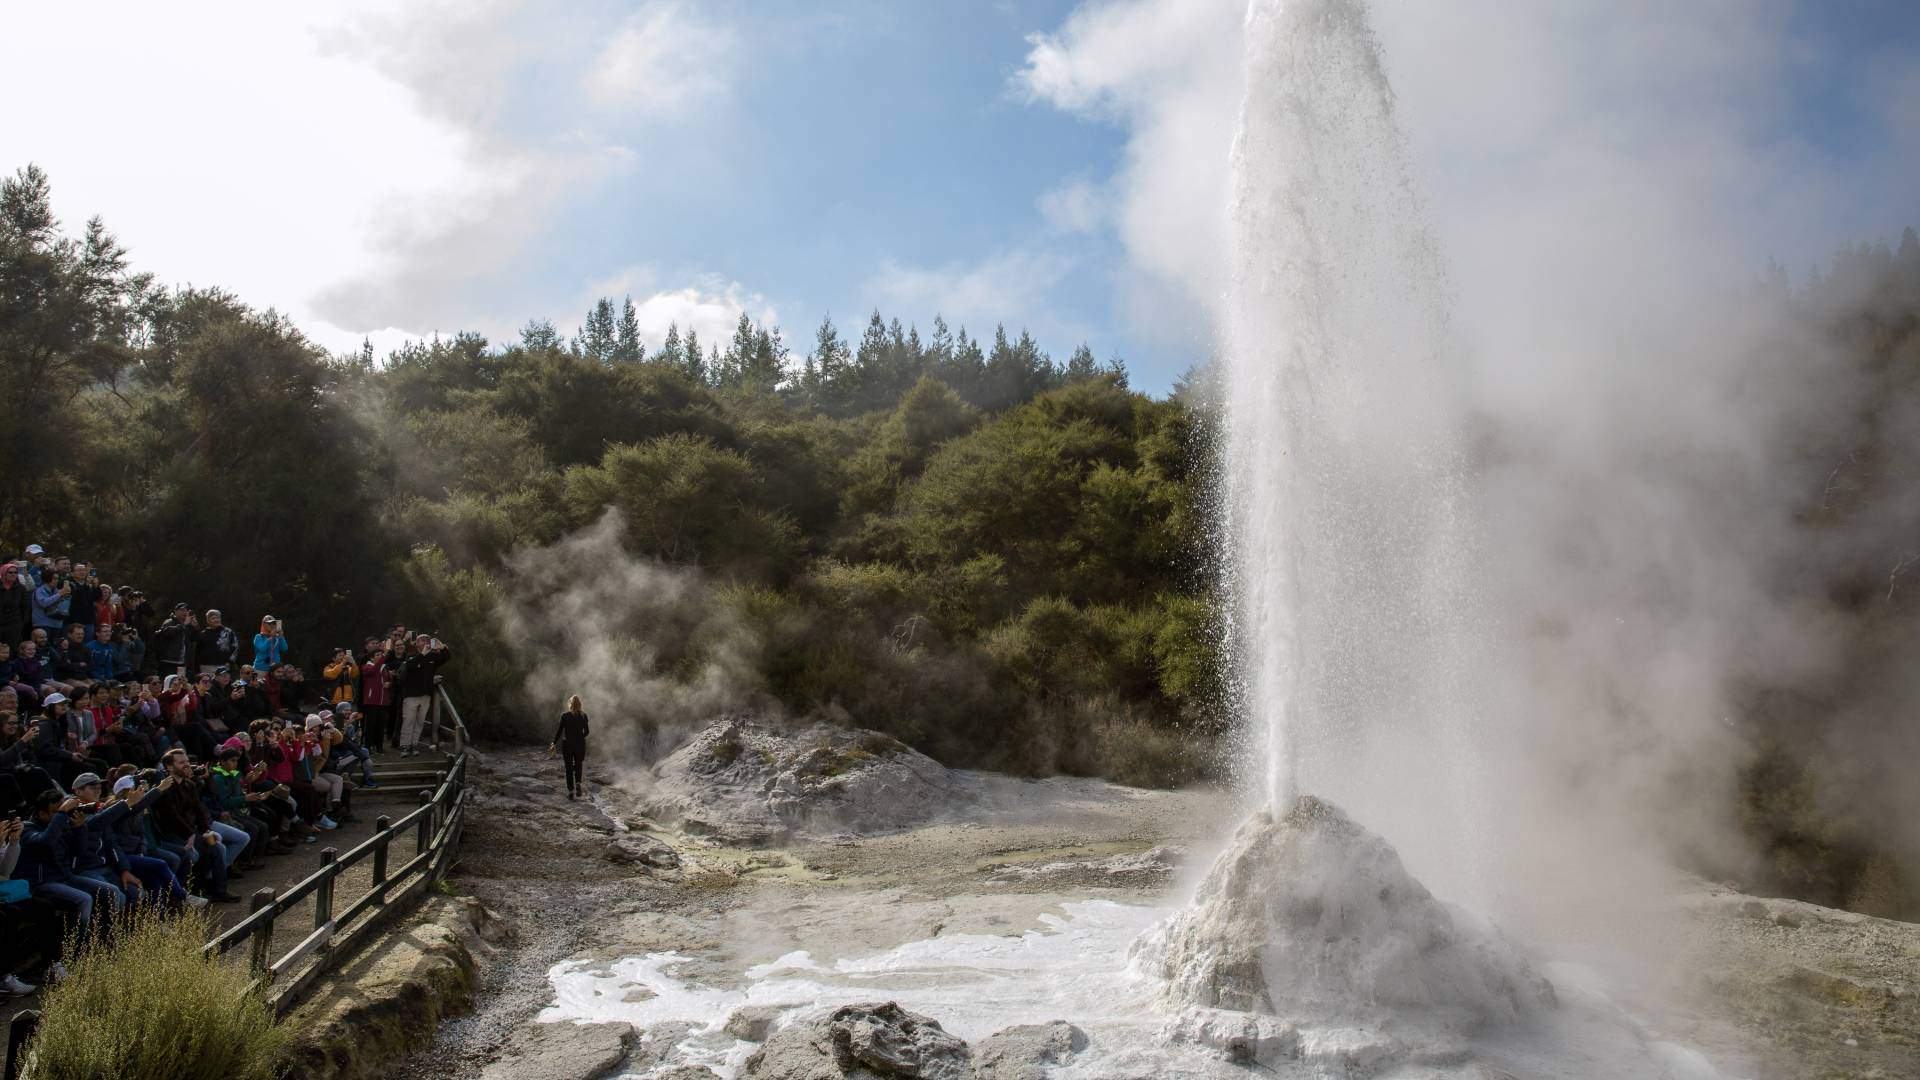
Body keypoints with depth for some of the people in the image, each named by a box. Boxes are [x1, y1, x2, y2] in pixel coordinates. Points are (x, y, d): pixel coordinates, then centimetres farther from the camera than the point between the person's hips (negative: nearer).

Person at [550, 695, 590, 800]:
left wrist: (554, 744, 4)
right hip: (580, 744, 1)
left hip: (567, 744, -1)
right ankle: (578, 783, -9)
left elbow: (559, 731, -7)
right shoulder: (583, 716, -5)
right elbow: (586, 732, 1)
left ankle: (571, 791, 10)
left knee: (569, 768, 10)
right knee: (578, 766, 17)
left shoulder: (564, 716, -9)